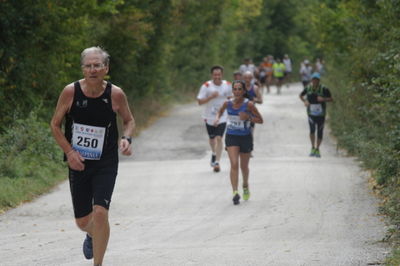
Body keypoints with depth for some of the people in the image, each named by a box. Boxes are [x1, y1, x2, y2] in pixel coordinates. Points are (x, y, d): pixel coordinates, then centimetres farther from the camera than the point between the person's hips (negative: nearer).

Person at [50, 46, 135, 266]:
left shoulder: (116, 95, -9)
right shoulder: (70, 92, -10)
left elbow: (128, 120, 9)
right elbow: (55, 125, 2)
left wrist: (126, 138, -12)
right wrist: (69, 151, -11)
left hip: (106, 164, -1)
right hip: (78, 163, 1)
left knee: (100, 211, -20)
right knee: (82, 221, 10)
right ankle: (92, 236, 49)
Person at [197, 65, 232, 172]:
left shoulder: (227, 85, -4)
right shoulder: (206, 86, -12)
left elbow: (230, 97, 15)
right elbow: (200, 101, -12)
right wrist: (211, 97, -25)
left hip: (222, 116, -1)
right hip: (209, 117, 1)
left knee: (219, 138, -14)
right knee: (212, 138, 18)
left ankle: (217, 162, -13)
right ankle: (214, 153, 48)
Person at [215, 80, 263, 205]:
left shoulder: (249, 104, -13)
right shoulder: (228, 103, -6)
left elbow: (260, 120, -7)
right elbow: (221, 111, 17)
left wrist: (248, 117, -24)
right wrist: (217, 118, -5)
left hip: (245, 137, 0)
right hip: (231, 137, 1)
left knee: (244, 166, 15)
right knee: (234, 164, -16)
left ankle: (245, 185, 44)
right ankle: (235, 193, -19)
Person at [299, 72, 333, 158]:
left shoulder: (324, 89, -10)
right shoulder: (308, 88, -2)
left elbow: (331, 99, -5)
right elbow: (300, 95, 15)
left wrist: (323, 99, -23)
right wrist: (305, 101, -5)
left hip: (321, 113, -1)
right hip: (311, 113, 1)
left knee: (319, 132, 4)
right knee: (312, 129, -19)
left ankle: (317, 150, 22)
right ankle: (313, 148, -2)